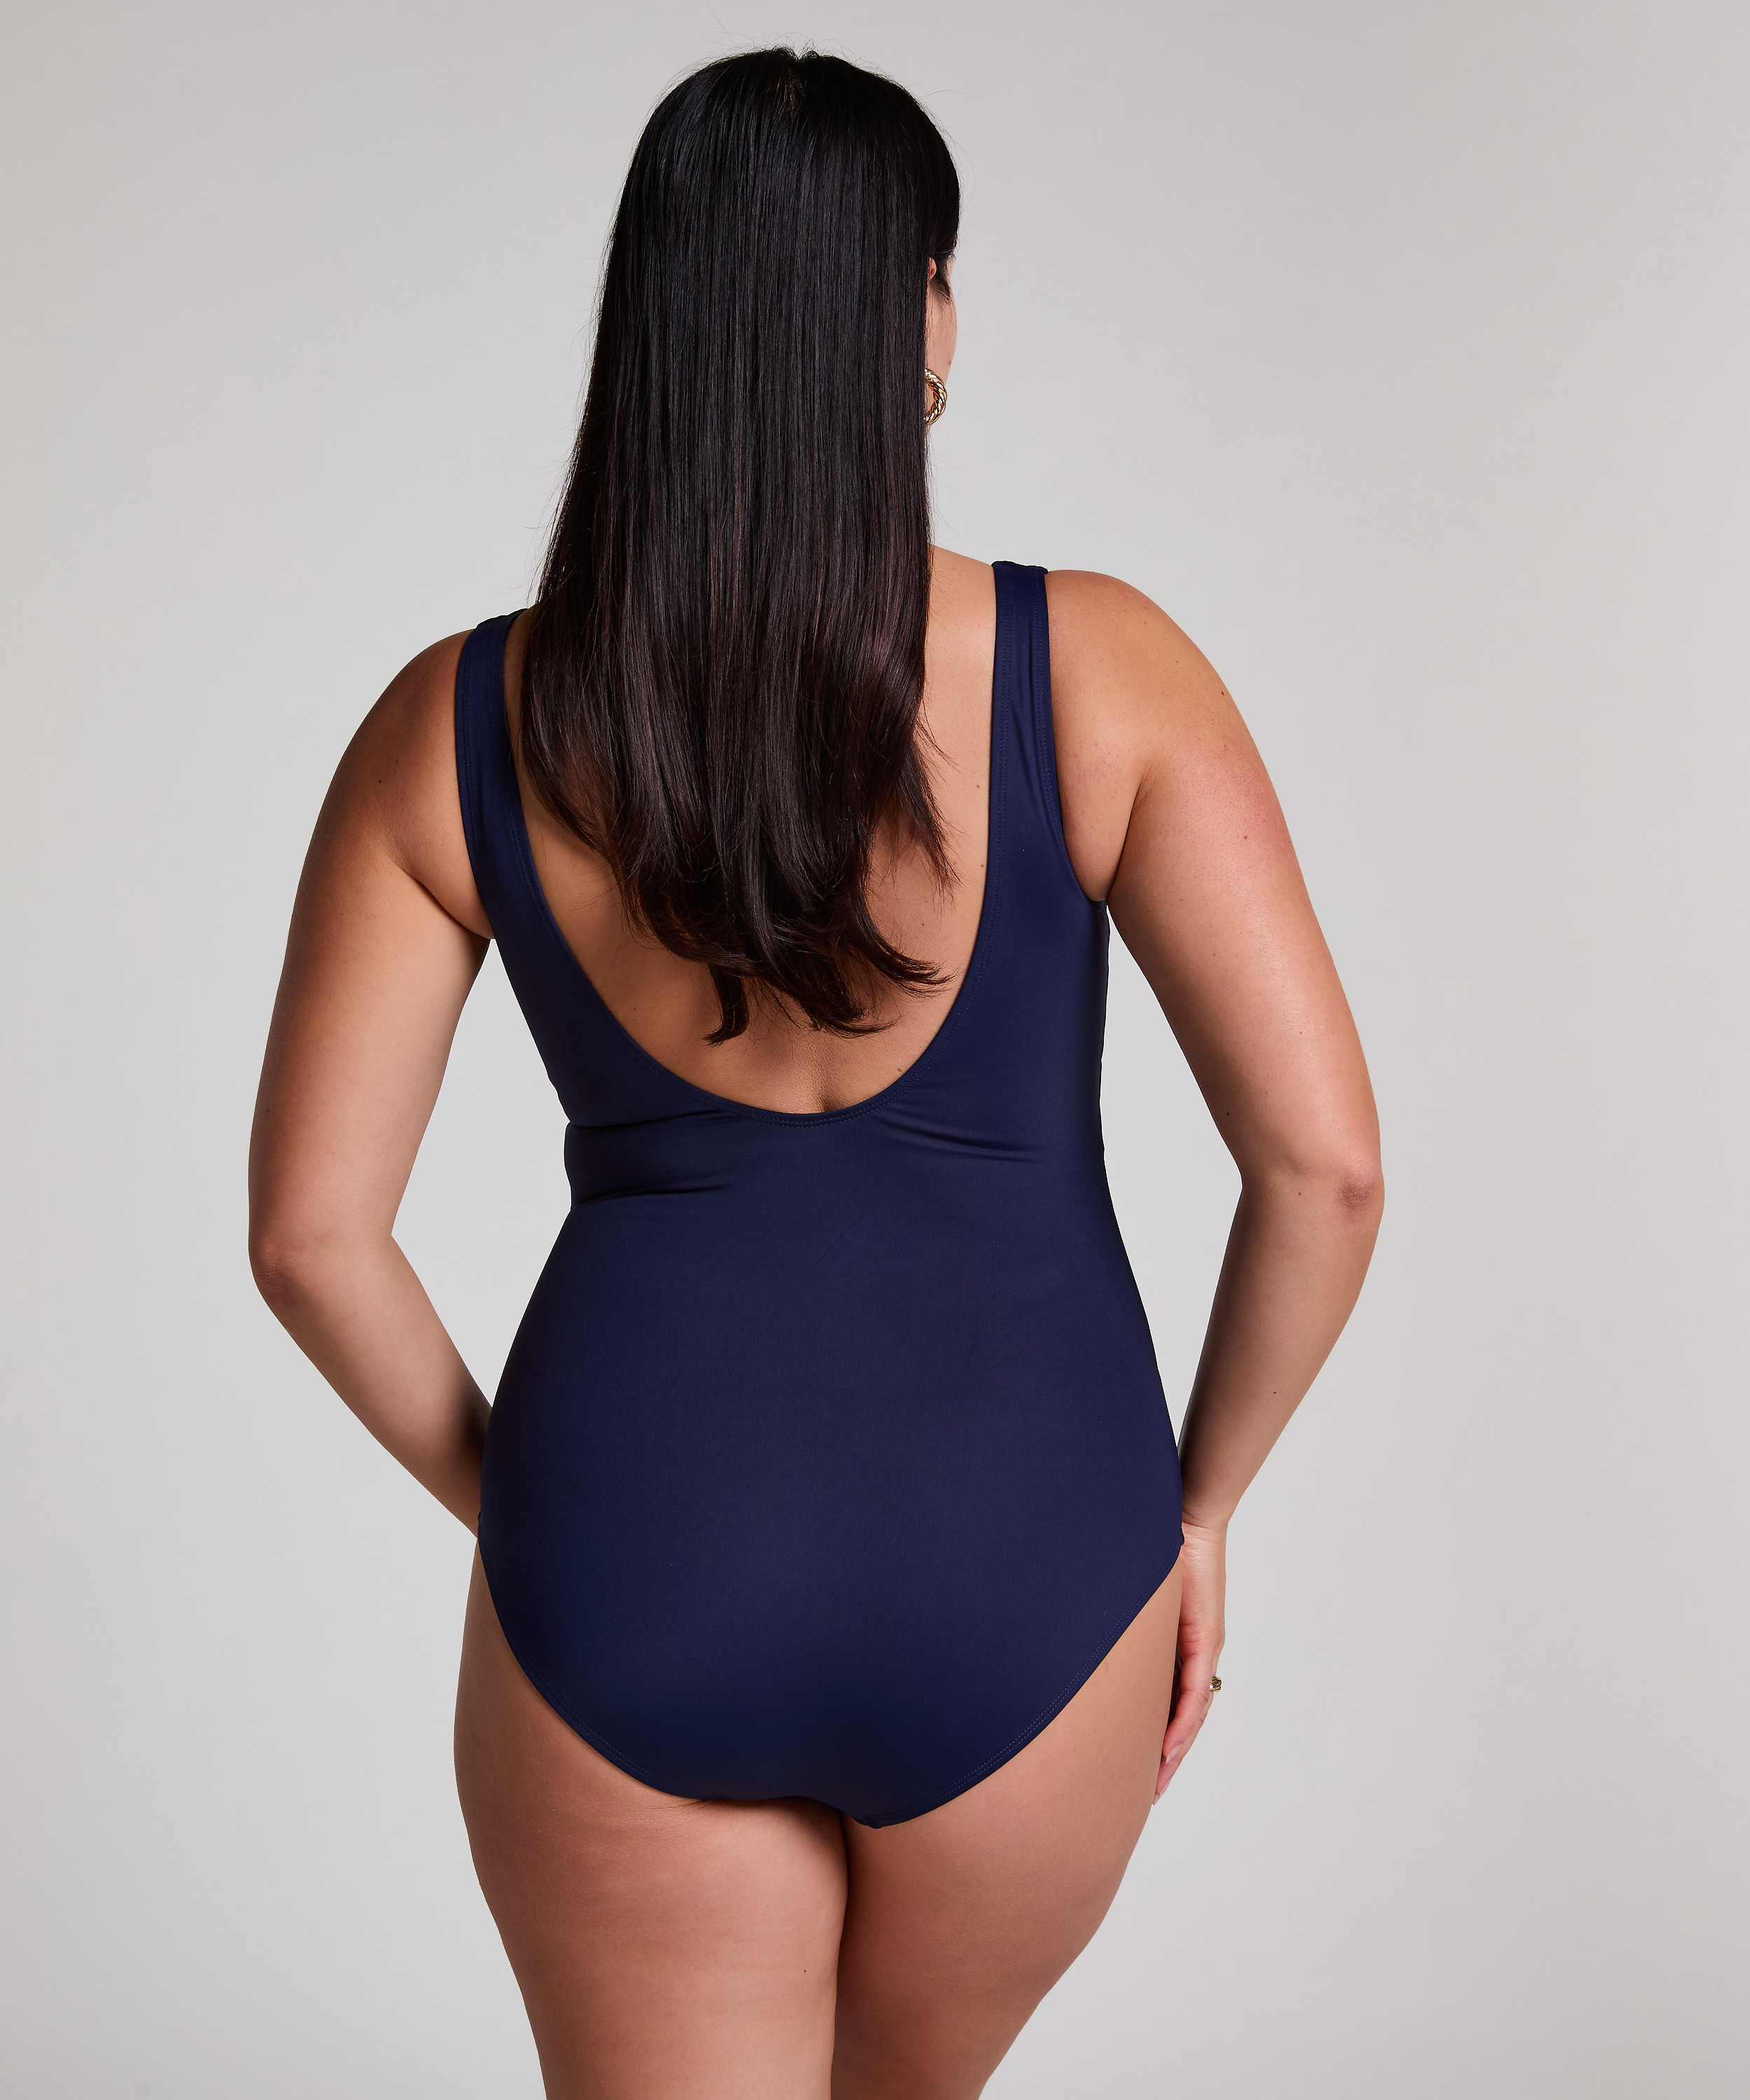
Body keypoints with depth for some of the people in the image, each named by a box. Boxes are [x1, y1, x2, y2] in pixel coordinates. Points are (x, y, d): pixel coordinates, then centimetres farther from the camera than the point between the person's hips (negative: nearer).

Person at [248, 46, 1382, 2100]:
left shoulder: (456, 730, -3)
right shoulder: (1098, 670, -8)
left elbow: (307, 1228, -1)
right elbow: (1325, 1159, -10)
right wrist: (1198, 1498, 5)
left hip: (632, 1572, 0)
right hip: (1017, 1581, 1)